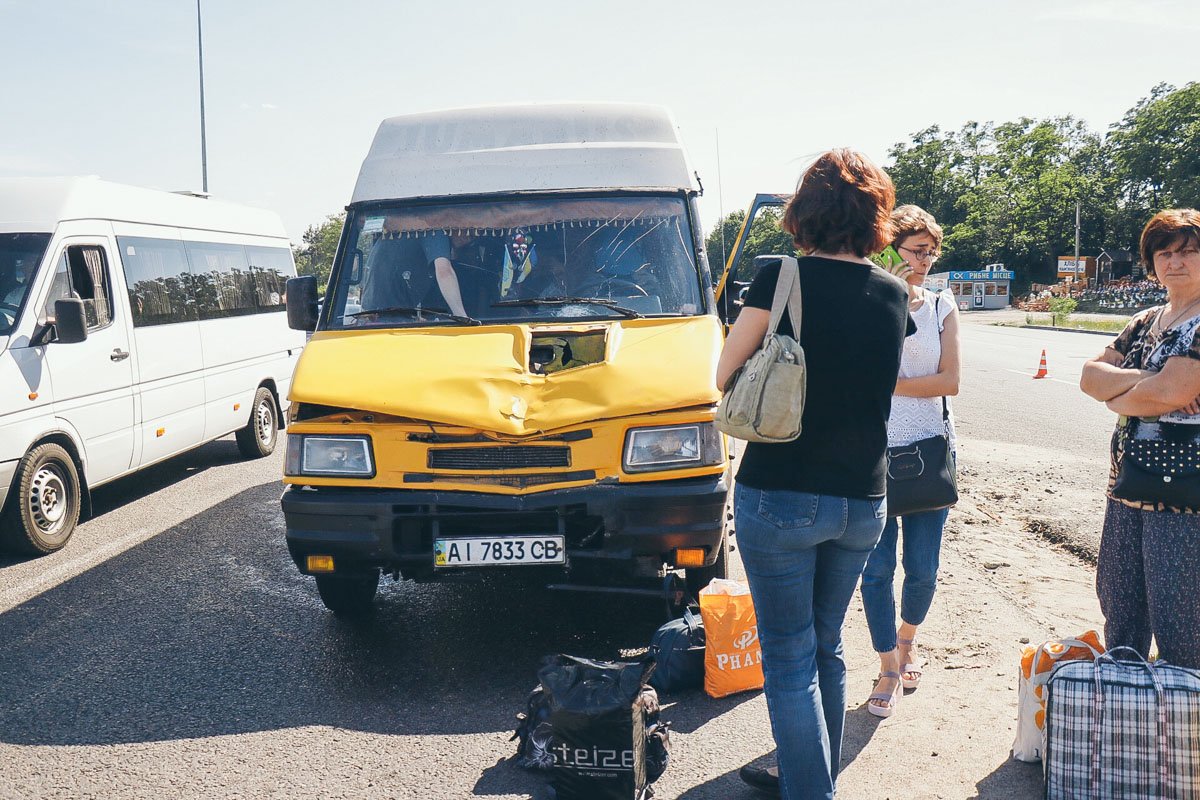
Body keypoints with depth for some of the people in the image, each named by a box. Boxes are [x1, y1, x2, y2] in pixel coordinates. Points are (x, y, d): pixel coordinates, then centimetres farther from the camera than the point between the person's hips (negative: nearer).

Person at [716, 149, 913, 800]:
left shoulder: (781, 279, -11)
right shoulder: (893, 294, 3)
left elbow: (724, 375, -5)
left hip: (780, 495, -5)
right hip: (862, 501, 6)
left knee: (789, 659, 5)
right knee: (825, 648, 21)